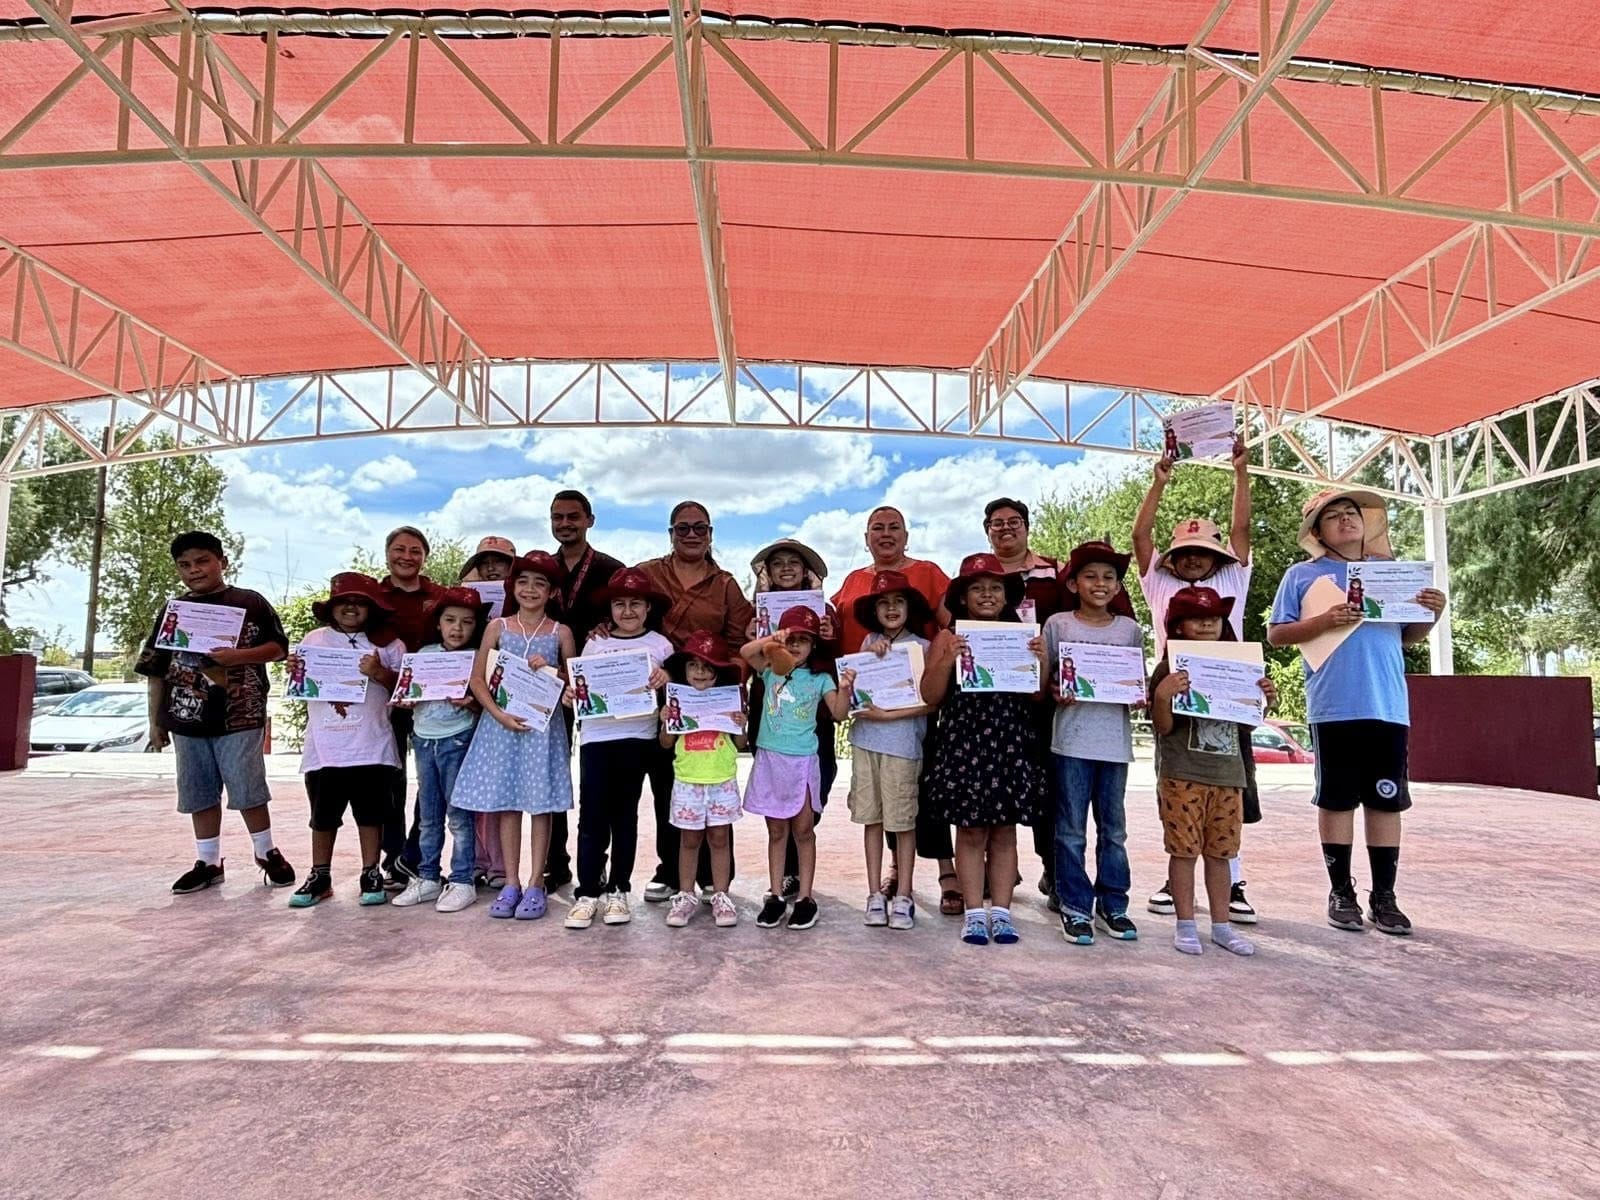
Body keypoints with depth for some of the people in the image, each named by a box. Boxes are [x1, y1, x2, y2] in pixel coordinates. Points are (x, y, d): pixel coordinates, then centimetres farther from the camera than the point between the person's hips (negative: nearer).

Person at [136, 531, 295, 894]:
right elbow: (157, 669, 13)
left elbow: (278, 647, -1)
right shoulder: (173, 610, 11)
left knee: (248, 791, -1)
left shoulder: (250, 602, 1)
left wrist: (238, 656, -18)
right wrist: (156, 721, 11)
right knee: (199, 794, 10)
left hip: (239, 717, -4)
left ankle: (267, 854, 15)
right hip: (187, 718, 4)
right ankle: (208, 862, 21)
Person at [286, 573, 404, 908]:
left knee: (370, 813, 7)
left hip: (372, 746, -2)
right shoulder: (314, 640, 8)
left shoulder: (387, 643, 2)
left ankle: (371, 875, 18)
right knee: (323, 815, 12)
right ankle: (319, 876, 25)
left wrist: (380, 673, -18)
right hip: (324, 747, 2)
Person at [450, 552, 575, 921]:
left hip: (543, 724, -1)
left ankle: (535, 885, 10)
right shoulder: (498, 626, 4)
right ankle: (511, 884, 15)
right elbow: (478, 679, 2)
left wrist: (549, 670, -12)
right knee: (506, 804, 5)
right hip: (502, 721, 1)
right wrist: (499, 714, -11)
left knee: (540, 804, 1)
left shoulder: (560, 633, 3)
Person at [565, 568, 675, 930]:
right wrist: (573, 694, -8)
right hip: (596, 736, 1)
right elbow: (580, 686, 12)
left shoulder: (660, 645, 3)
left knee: (624, 814, 7)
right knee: (592, 814, 0)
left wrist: (665, 681, -17)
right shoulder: (595, 644, 9)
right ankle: (587, 892, 7)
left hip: (636, 737, -1)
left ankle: (616, 890, 16)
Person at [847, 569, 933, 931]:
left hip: (902, 742, -3)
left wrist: (888, 715, -14)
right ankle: (875, 894, 18)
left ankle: (903, 897, 11)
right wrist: (868, 655, -9)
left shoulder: (921, 647, -2)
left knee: (903, 821, 2)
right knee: (872, 818, 9)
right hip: (865, 739, 4)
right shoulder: (870, 642, 9)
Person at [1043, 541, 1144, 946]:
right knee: (1071, 831, 3)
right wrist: (1055, 693, -15)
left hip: (1115, 740, 2)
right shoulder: (1058, 624, 1)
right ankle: (1075, 908, 13)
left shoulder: (1130, 629, 7)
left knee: (1113, 828, 11)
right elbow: (1044, 677, 4)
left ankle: (1112, 905, 23)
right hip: (1072, 739, -2)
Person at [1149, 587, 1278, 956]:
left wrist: (1265, 701, 0)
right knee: (1184, 849, 1)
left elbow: (1245, 726, 17)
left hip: (1228, 775, 5)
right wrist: (1161, 696, -25)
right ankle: (1186, 925, 11)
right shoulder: (1170, 670, -5)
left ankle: (1222, 925, 21)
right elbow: (1163, 726, -7)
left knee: (1220, 851, 12)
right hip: (1182, 775, -5)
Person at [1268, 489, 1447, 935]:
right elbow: (1276, 634, 2)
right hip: (1333, 707, -3)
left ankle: (1384, 896, 15)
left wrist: (1431, 614, -2)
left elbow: (1409, 637, 19)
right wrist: (1324, 621, -14)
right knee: (1336, 799, 3)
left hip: (1389, 706, 3)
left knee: (1386, 800, 6)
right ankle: (1341, 893, 14)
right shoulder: (1302, 575, 7)